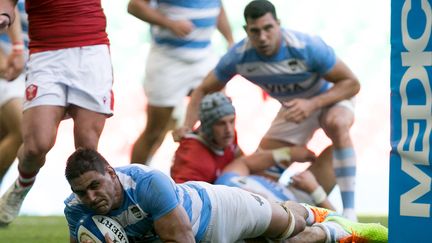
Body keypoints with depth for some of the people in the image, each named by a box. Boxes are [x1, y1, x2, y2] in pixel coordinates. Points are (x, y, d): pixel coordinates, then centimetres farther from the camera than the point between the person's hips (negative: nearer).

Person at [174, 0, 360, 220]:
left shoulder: (308, 47, -34)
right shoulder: (239, 56, -22)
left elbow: (351, 84, -27)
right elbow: (203, 91, -9)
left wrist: (312, 104, -42)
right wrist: (187, 126, -27)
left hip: (330, 97, -5)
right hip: (293, 107, 5)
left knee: (336, 124, -39)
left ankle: (349, 212, -36)